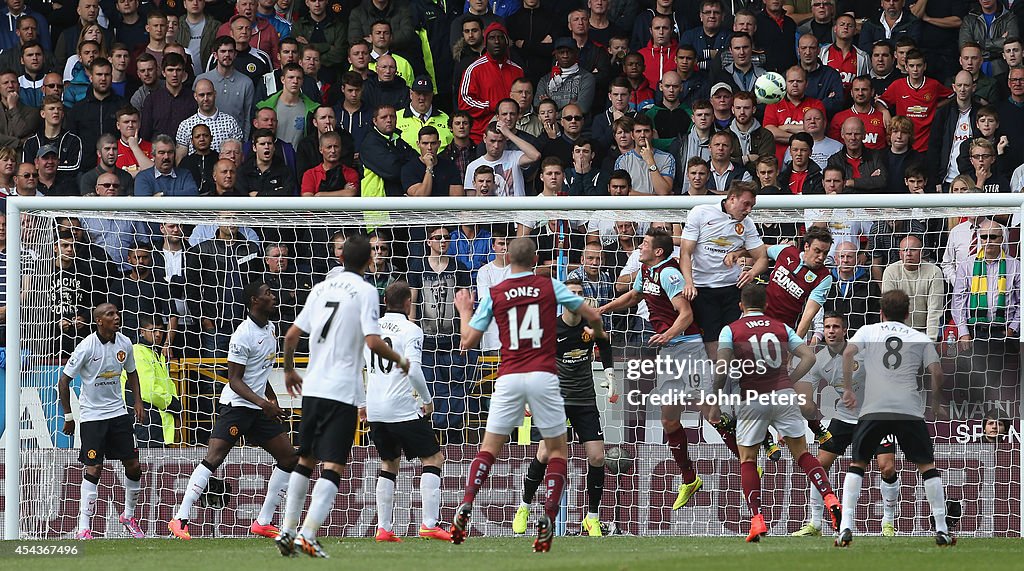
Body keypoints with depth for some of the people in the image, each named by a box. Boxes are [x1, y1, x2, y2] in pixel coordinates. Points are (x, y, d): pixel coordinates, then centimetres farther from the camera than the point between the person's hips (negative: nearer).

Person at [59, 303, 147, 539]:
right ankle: (83, 529, -7)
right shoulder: (86, 347, -16)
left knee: (133, 466, 3)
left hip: (118, 413, 5)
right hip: (92, 415, -5)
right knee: (93, 470, -11)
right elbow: (64, 381, -9)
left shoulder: (124, 344, -1)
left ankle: (129, 516, 25)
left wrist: (138, 402, 6)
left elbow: (132, 373, 18)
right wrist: (68, 417, -8)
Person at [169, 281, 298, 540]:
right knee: (213, 458, -18)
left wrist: (272, 401, 28)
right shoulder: (244, 335, -17)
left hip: (261, 409, 9)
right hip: (236, 404, -9)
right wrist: (262, 403, -26)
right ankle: (180, 519, -19)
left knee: (289, 458, 5)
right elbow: (234, 380, -18)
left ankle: (263, 522, 11)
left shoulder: (271, 328, 11)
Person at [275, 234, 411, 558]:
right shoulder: (365, 291, -6)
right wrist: (398, 360, 2)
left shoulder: (321, 288, 11)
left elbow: (292, 335, 14)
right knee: (332, 467, -7)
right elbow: (373, 341, -16)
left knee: (305, 461, 19)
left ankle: (287, 531, 19)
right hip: (342, 392, -6)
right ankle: (307, 534, -20)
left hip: (312, 389, 6)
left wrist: (289, 370, 30)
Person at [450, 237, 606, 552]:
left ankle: (466, 506, -11)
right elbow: (592, 316, 9)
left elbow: (467, 341, 7)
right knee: (557, 449, 11)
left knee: (489, 447, 11)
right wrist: (599, 334, 33)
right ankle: (547, 519, -6)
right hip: (543, 377, -1)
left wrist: (464, 311, 26)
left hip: (508, 378, 1)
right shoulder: (550, 287, 3)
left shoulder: (493, 295, 5)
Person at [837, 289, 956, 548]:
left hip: (872, 409, 0)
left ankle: (846, 528, 1)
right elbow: (936, 372, 5)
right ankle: (941, 529, 7)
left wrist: (848, 390, 3)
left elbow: (848, 353, -2)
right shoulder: (921, 339, 15)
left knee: (857, 464, 13)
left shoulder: (868, 331, 15)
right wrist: (936, 404, 18)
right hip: (910, 410, 0)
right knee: (927, 466, 12)